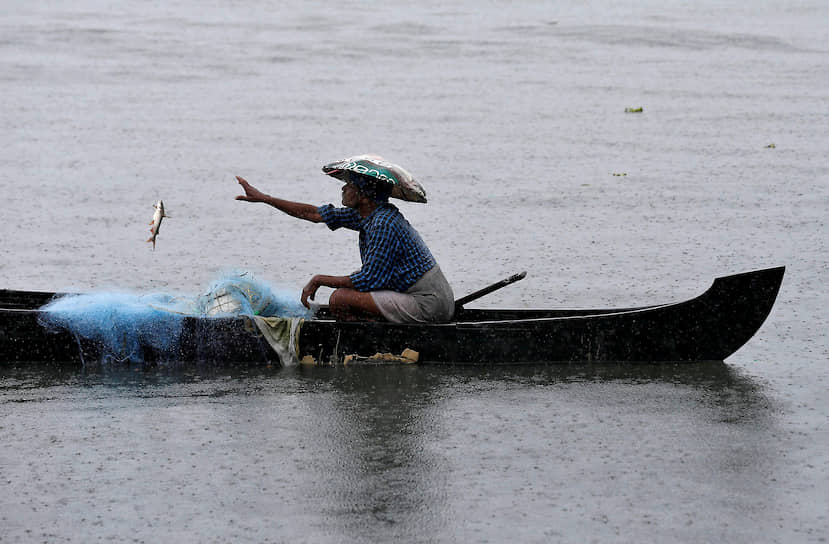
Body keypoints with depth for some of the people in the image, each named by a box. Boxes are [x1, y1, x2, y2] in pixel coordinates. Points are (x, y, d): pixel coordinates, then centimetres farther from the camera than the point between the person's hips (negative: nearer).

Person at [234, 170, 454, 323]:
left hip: (427, 306, -10)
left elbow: (368, 280, -20)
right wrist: (264, 198, 21)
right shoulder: (367, 214, 10)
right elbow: (315, 214, 18)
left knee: (340, 298, -15)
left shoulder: (383, 225, -19)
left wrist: (319, 280, -8)